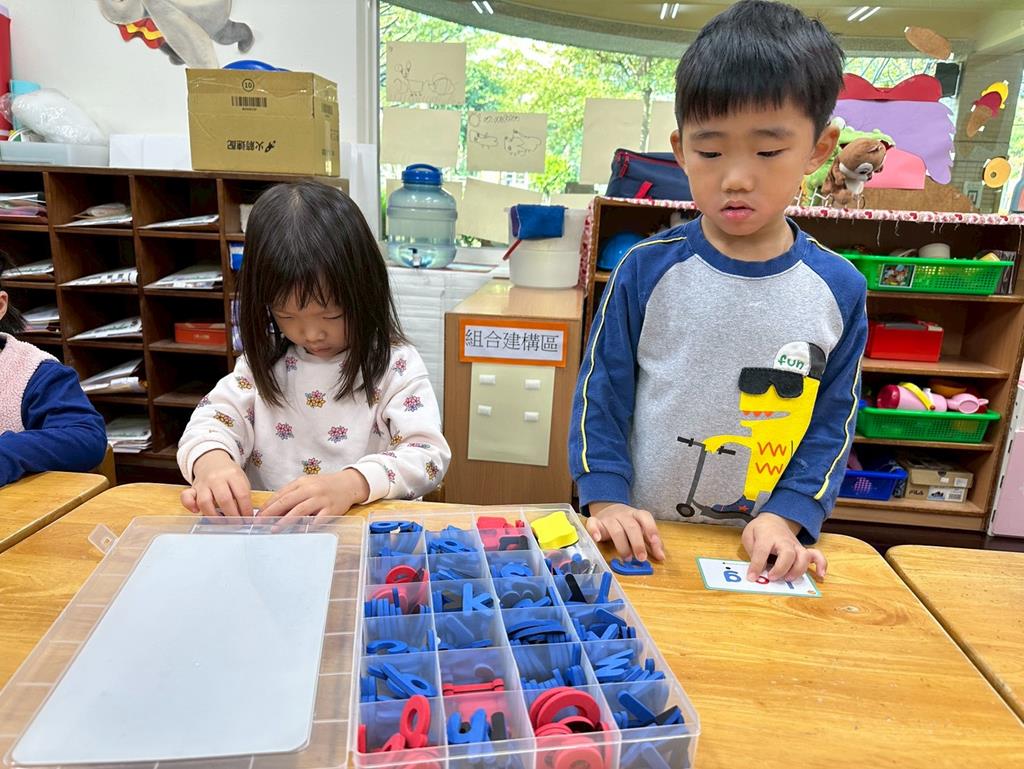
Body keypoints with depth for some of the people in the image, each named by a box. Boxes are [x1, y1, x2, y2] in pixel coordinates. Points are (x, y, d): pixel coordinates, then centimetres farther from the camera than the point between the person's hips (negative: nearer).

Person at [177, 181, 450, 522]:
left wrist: (352, 483, -30)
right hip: (263, 523, 3)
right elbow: (214, 419, 1)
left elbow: (429, 454, -13)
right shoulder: (264, 361, 7)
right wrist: (211, 461, -23)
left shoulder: (395, 366, -5)